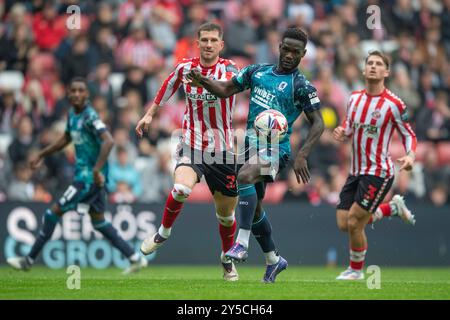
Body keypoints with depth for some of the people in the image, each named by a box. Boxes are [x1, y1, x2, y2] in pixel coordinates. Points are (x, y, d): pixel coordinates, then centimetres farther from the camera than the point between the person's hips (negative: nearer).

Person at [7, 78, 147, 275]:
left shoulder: (90, 116, -17)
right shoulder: (73, 114, 11)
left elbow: (108, 141, -29)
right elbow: (65, 139, 28)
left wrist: (98, 169, -36)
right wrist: (41, 155, 30)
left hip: (90, 177, -9)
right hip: (84, 173, 9)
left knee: (54, 213, -4)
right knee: (98, 222, 14)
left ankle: (29, 260, 6)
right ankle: (135, 258, 15)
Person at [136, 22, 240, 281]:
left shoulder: (228, 69, -8)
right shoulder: (185, 67, 1)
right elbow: (168, 87, 21)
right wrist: (150, 114, 26)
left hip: (222, 150, 0)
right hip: (192, 145, 0)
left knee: (226, 212, 8)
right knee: (181, 189, -29)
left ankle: (227, 259, 33)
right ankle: (163, 233, -2)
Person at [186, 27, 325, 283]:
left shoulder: (302, 86, -8)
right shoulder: (257, 72, 9)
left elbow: (318, 123, -8)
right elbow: (226, 90, 14)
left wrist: (303, 156, -20)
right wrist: (201, 80, -5)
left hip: (275, 148, -7)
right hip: (252, 144, 7)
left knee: (245, 176, -34)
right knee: (254, 207, 14)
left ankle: (242, 244, -33)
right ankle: (274, 259, 32)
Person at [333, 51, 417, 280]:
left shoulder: (394, 104, -12)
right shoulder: (354, 98, 5)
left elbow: (408, 134, -3)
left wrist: (410, 155, -22)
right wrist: (342, 132, -3)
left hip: (378, 172, -7)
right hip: (355, 172, 7)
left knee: (354, 223, -10)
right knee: (343, 224, 4)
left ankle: (356, 270, 14)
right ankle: (393, 207, 26)